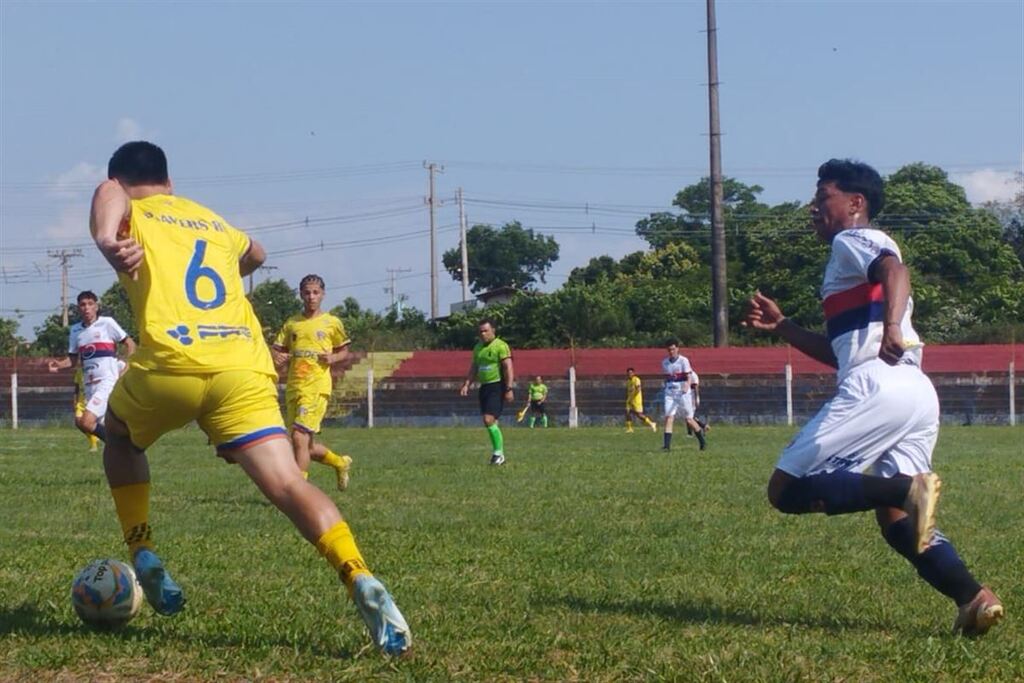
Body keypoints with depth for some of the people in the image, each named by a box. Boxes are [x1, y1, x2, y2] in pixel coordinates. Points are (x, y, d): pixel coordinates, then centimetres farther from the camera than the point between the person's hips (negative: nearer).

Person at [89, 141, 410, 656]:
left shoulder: (130, 217, 19)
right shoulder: (214, 223, 33)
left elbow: (109, 192, -8)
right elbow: (255, 255, 57)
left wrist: (106, 239, -29)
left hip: (170, 363, -3)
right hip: (245, 370, 3)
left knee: (120, 439, 30)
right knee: (287, 486, -9)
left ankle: (145, 559, 18)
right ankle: (359, 579, -33)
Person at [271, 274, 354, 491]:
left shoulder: (331, 323, 5)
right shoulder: (291, 323, 13)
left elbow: (344, 351, 14)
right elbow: (275, 349, 15)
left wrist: (333, 358, -7)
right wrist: (278, 356, -8)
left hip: (317, 386, -5)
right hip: (293, 387, 5)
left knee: (299, 437, -20)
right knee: (307, 447, 11)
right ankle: (340, 463, 38)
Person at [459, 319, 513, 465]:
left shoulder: (500, 346, -9)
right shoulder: (478, 347, 15)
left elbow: (508, 368, -13)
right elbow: (473, 369, 20)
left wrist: (509, 389, -20)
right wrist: (466, 385, 7)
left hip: (497, 386, -8)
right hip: (484, 387, 8)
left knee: (489, 420, -18)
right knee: (491, 422, 10)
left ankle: (498, 453, -9)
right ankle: (498, 454, 19)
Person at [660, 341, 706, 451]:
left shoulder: (683, 360, -5)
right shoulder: (665, 363, 9)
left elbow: (688, 378, -11)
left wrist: (686, 388, -28)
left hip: (683, 394, -4)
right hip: (670, 395, 4)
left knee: (689, 420, 3)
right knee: (668, 418, -13)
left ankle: (702, 442, 21)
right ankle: (666, 445, -18)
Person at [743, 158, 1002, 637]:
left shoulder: (852, 241, 5)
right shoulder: (864, 255, 33)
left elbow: (894, 269, -19)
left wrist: (892, 327, -36)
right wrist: (780, 327, 35)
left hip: (876, 386, -9)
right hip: (918, 395, 9)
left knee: (787, 489, -7)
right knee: (897, 522, 8)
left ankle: (908, 490, -27)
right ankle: (973, 598, -15)